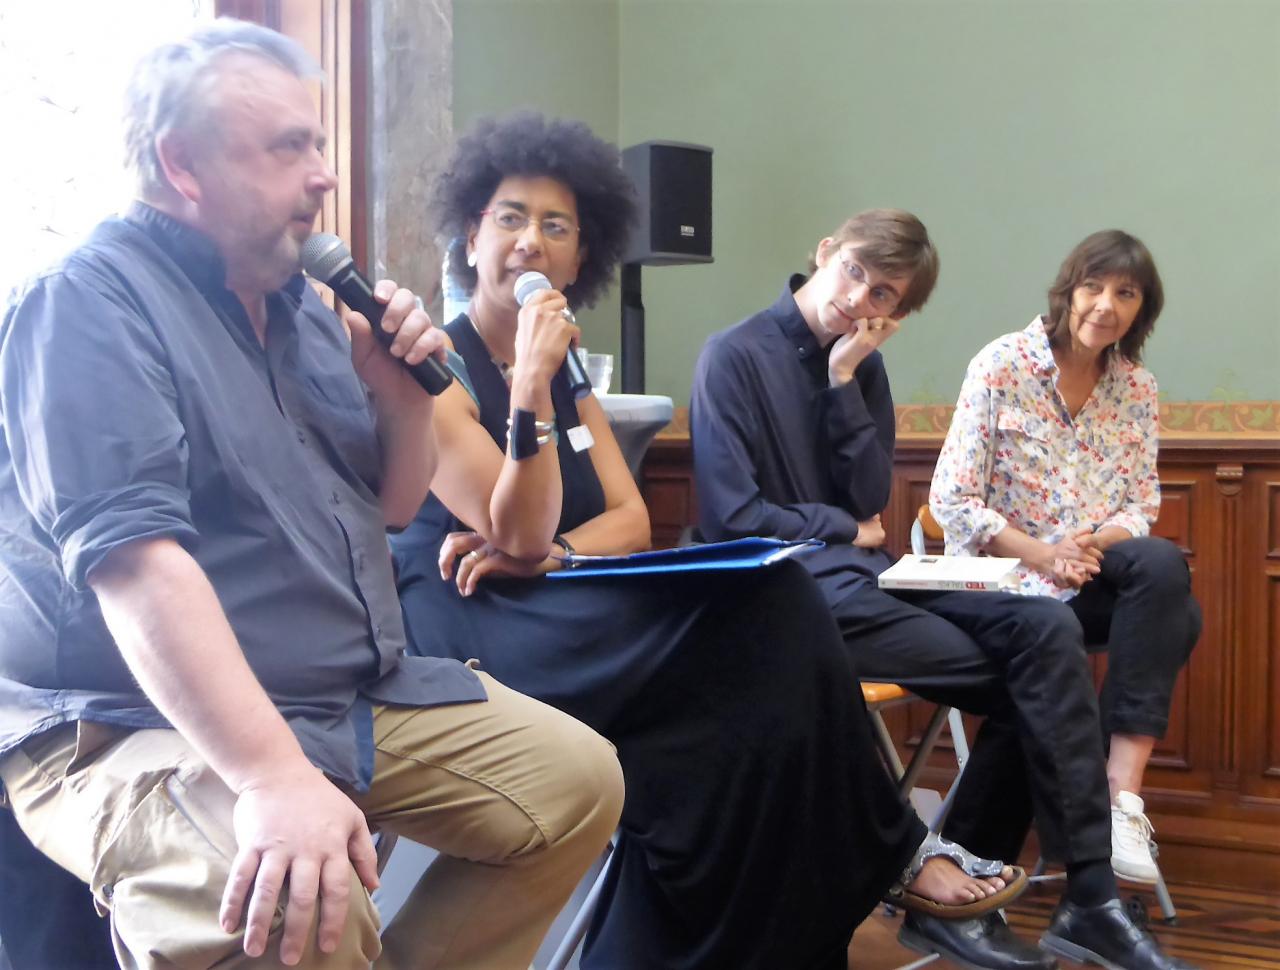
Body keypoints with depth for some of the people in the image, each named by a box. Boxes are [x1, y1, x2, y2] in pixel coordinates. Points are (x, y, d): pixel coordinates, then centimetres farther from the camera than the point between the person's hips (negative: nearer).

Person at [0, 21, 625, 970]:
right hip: (141, 723, -8)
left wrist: (403, 394, -3)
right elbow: (133, 559, -27)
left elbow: (391, 504, 19)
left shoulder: (297, 303, 12)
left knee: (579, 781, 4)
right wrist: (275, 775, -38)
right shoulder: (91, 302, -14)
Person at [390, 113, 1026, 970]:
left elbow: (631, 520, 7)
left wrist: (548, 554, -13)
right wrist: (531, 382, -25)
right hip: (473, 626, -7)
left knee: (767, 612, -22)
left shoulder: (564, 369, 15)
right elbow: (519, 534, -16)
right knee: (760, 626, -26)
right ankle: (889, 855, -10)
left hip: (556, 613, 7)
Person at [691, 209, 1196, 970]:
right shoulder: (736, 357, -8)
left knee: (1047, 630, -18)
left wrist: (845, 382, -7)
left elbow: (872, 502, 1)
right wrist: (843, 531, -1)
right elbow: (732, 519, -13)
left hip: (867, 572, 6)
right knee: (1024, 683, -15)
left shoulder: (862, 366, 12)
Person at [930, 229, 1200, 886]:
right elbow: (952, 500, -11)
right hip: (1004, 577, -4)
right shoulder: (1002, 365, -7)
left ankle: (1122, 789, -29)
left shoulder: (1138, 389, 7)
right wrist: (1044, 556, -22)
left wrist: (1094, 544, -17)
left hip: (1094, 572, 4)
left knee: (1162, 569, -29)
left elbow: (1140, 509, 7)